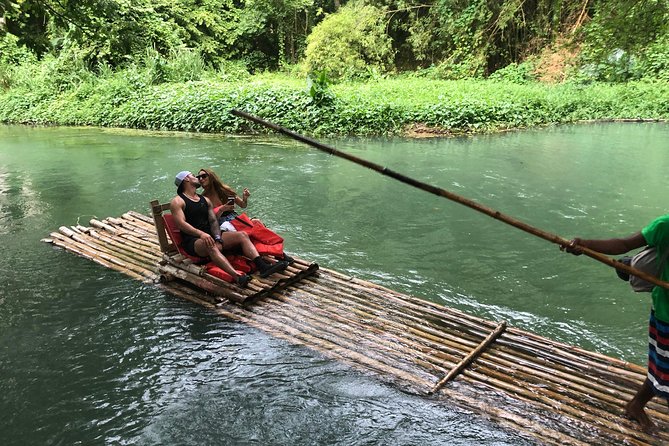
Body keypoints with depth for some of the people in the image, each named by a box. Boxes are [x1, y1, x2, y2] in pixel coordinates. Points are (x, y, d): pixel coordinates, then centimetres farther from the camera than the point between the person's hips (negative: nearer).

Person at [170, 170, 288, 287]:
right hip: (192, 241, -7)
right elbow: (181, 224, -12)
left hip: (210, 235, 7)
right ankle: (237, 277, -59)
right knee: (211, 246, -40)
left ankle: (263, 266, -32)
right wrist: (201, 233, -29)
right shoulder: (177, 201, 4)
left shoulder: (205, 200, 25)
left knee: (242, 235, -13)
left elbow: (213, 221, 13)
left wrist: (218, 238, -7)